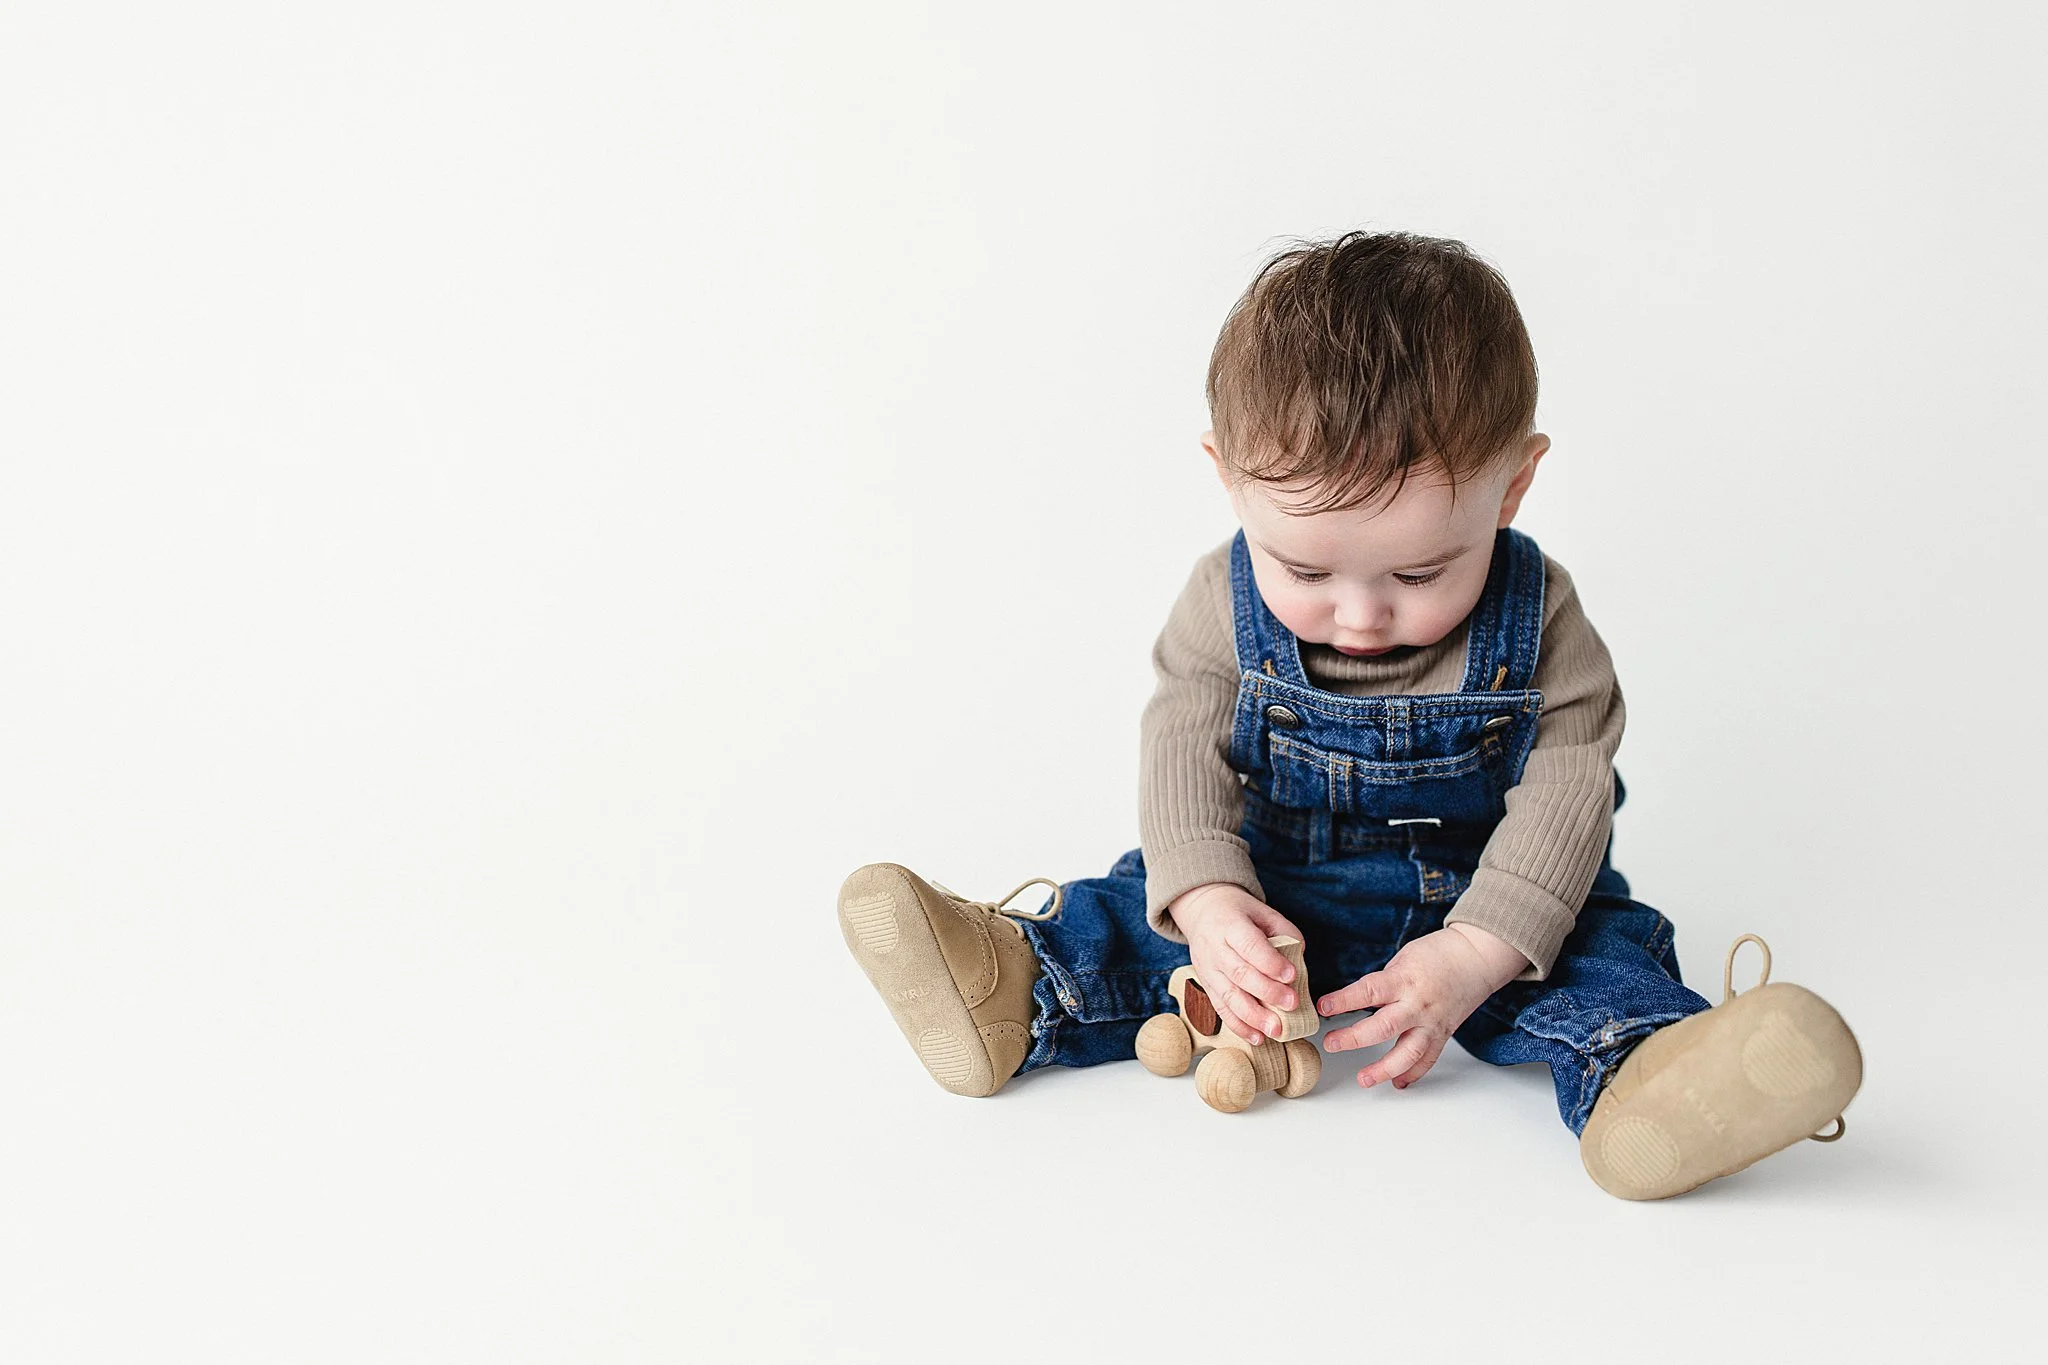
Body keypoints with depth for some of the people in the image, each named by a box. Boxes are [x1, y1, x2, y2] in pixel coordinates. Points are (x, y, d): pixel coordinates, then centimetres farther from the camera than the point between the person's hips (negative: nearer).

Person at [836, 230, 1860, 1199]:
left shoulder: (1536, 616, -19)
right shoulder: (1227, 603, -14)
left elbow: (1565, 782, -19)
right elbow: (1186, 746, -14)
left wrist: (1479, 950, -31)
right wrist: (1204, 897, -32)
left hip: (1478, 892, -3)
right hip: (1273, 886, 3)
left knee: (1597, 943, -28)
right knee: (1139, 910, -15)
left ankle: (1636, 1070, -53)